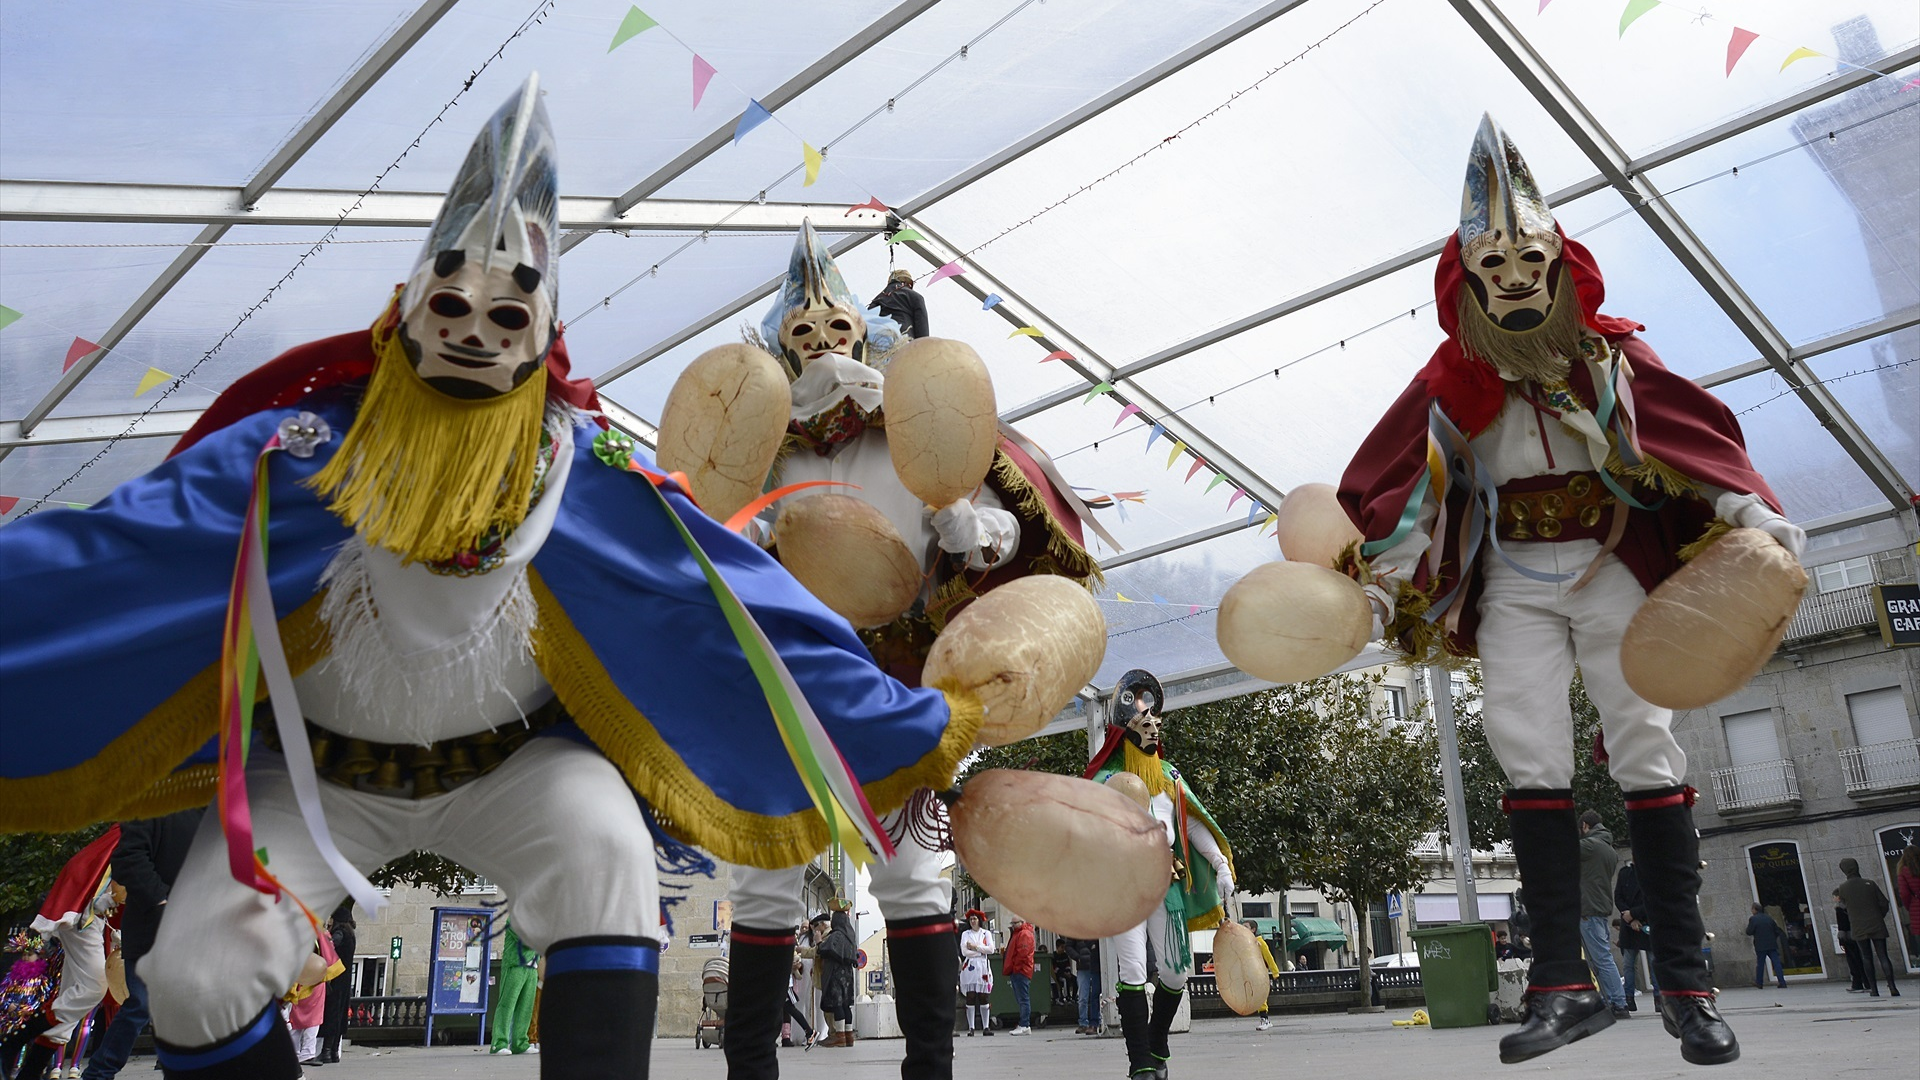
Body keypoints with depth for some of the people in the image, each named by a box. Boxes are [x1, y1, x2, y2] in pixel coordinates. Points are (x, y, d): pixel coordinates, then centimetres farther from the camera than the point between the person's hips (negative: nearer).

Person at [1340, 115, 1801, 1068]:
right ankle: (1563, 984, -5)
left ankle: (1684, 982, 2)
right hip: (1512, 584, 1)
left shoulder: (1610, 355, 2)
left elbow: (1695, 430, -8)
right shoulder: (1451, 379, 3)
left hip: (1610, 569, -1)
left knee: (1646, 746, -5)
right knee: (1528, 754, -8)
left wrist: (1749, 510, -23)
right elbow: (1387, 483, -2)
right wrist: (1354, 568, -13)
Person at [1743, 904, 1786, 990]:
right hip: (1772, 945, 3)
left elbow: (1749, 932, -10)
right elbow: (1777, 931, 10)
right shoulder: (1769, 918, 7)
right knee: (1776, 963, -1)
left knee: (1760, 964, 8)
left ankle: (1759, 983, 15)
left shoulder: (1753, 919, -8)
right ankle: (1782, 983, -8)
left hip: (1760, 946, -3)